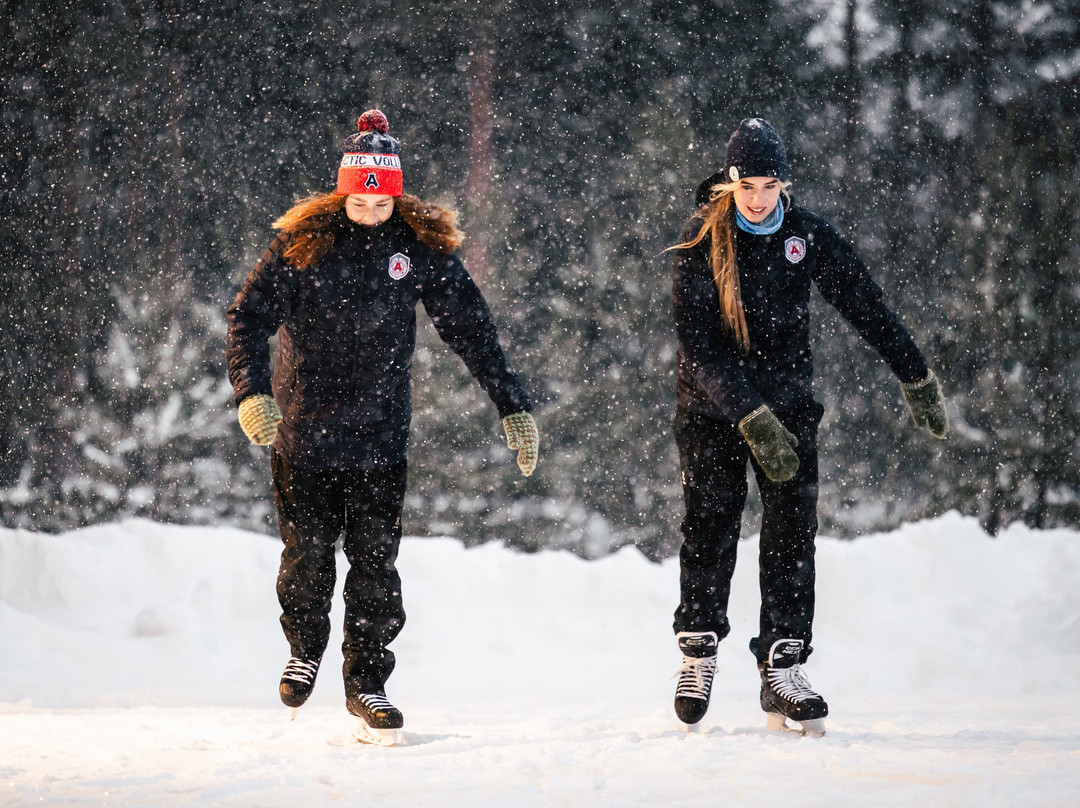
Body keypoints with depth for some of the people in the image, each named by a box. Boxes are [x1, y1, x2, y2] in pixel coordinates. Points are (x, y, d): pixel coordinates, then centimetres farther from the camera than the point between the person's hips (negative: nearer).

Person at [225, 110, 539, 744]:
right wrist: (252, 391, -24)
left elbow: (471, 328, 2)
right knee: (308, 554, 6)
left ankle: (367, 681, 14)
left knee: (376, 562, 0)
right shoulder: (304, 240, -6)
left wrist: (514, 406, -2)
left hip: (382, 437, 1)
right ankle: (307, 650, 33)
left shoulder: (421, 245, -2)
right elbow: (249, 316, -8)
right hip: (304, 432, -1)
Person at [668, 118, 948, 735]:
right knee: (710, 526, -4)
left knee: (792, 533, -6)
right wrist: (754, 421, -28)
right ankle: (699, 649, 17)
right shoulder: (701, 245, -15)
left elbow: (865, 306, 3)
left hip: (788, 398, 2)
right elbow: (699, 347, -21)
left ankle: (783, 671, -5)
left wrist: (918, 379, 5)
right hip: (713, 404, -2)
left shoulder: (806, 234, -6)